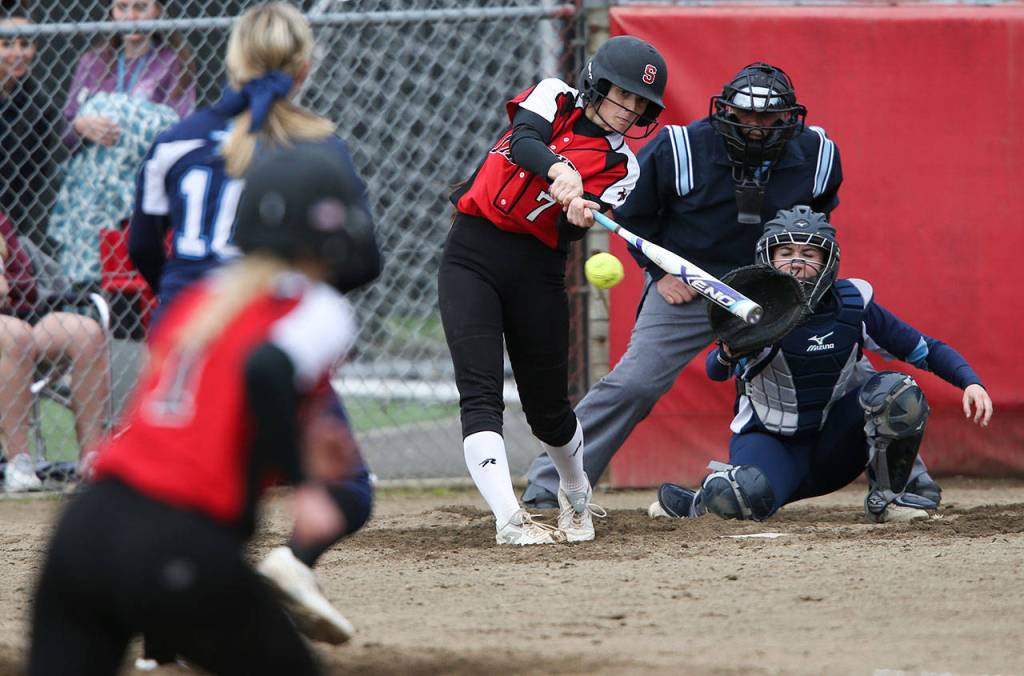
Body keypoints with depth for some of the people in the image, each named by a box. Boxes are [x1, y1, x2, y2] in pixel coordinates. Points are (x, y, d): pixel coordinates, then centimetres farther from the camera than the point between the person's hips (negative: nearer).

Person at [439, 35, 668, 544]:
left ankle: (576, 495, 40)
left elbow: (566, 234, -9)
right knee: (480, 393, -16)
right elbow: (522, 141, -18)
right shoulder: (553, 98, 4)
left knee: (547, 405, 10)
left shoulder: (619, 167, 5)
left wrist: (580, 217, -32)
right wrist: (558, 168, -38)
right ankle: (509, 520, -24)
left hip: (537, 270, 2)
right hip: (471, 254, -2)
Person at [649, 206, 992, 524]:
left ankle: (885, 498, -3)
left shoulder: (852, 305, -9)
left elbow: (927, 350, -5)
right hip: (769, 441, -2)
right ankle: (700, 500, 5)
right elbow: (715, 372, -26)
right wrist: (729, 352, -50)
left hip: (834, 445, 2)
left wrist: (971, 382, -22)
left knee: (898, 393, -23)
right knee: (740, 499, -33)